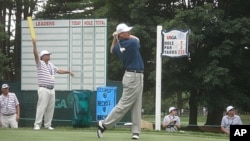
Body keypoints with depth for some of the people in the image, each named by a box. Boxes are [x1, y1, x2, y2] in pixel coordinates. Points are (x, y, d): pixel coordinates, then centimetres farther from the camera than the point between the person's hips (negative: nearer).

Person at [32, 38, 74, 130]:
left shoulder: (51, 65, 20)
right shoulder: (40, 63, -3)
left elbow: (58, 70, 31)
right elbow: (36, 54, -18)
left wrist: (68, 72, 26)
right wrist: (34, 44, -29)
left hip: (52, 89, 8)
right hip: (43, 89, -8)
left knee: (50, 108, 7)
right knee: (41, 107, -13)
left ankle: (47, 124, 13)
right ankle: (37, 124, -12)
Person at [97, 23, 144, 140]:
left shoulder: (117, 46, 3)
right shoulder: (132, 43, -17)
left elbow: (112, 51, 27)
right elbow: (136, 39, 7)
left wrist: (115, 39, 13)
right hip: (134, 76, -8)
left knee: (136, 106, 7)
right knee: (124, 104, -6)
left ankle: (135, 132, 4)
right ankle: (104, 124, -3)